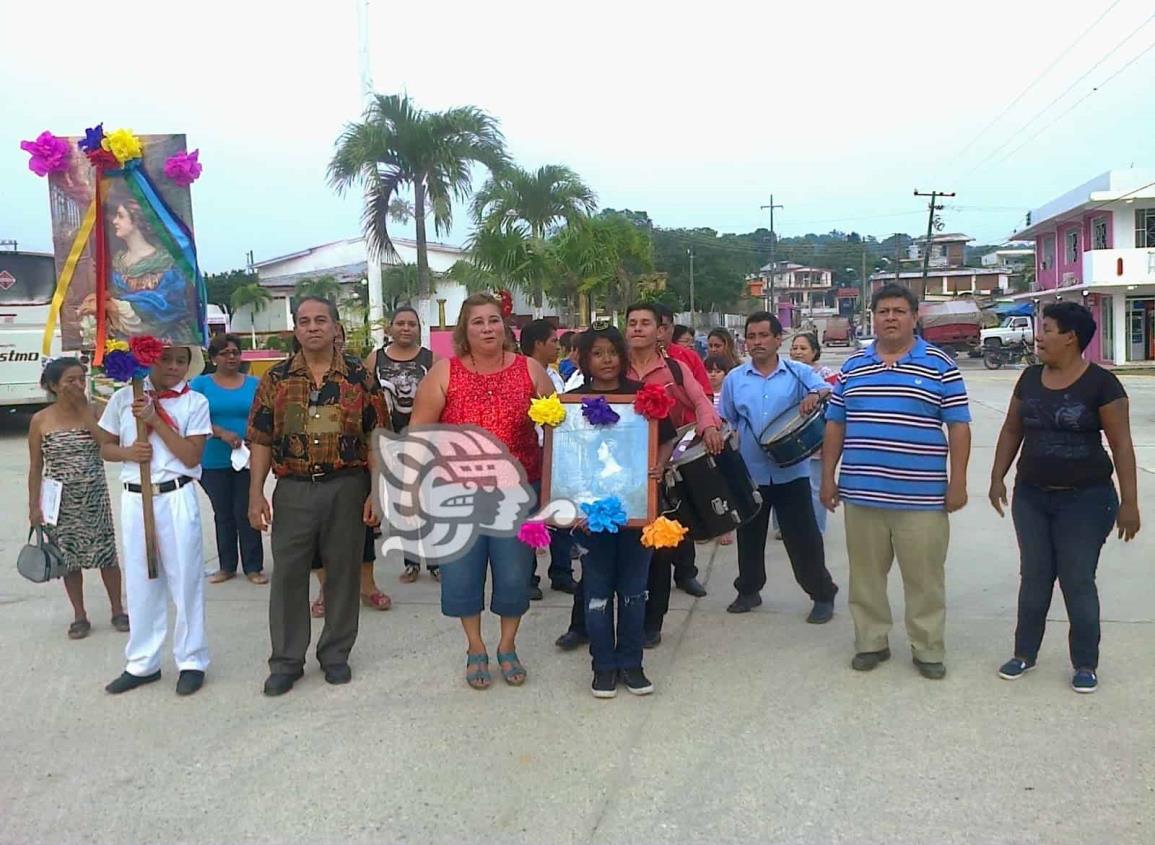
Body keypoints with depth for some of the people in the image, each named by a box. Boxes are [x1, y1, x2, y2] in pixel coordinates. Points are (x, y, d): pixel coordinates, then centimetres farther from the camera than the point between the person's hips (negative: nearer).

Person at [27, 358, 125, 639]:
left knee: (107, 554, 5)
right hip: (59, 501, 0)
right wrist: (33, 505, -1)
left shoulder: (92, 412, -2)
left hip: (94, 497, 0)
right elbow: (35, 467, 2)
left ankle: (117, 610, 20)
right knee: (69, 558, 9)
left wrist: (84, 408, -18)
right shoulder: (40, 421, -3)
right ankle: (80, 616, 23)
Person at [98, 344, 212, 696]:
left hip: (177, 497, -3)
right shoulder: (123, 398, 5)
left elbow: (191, 456, -9)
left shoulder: (195, 402, -2)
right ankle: (142, 663, 24)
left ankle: (191, 661, 16)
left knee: (185, 579, 4)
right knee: (140, 582, 11)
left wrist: (155, 420, -14)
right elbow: (106, 447, 12)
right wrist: (128, 452, -9)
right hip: (135, 498, 3)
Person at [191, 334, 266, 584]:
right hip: (214, 462, 0)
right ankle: (227, 566, 23)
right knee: (223, 514, 12)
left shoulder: (254, 384, 4)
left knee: (246, 513, 2)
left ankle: (254, 567, 12)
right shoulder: (201, 384, 1)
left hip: (247, 459, 0)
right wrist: (222, 433, -21)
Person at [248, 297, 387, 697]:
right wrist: (256, 494, -1)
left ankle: (336, 655, 24)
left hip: (346, 487, -1)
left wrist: (377, 492, -6)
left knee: (343, 572, 8)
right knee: (288, 574, 6)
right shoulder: (276, 379, 5)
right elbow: (261, 440, 6)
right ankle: (286, 661, 20)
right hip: (293, 489, 1)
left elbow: (376, 437, 1)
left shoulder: (359, 376, 1)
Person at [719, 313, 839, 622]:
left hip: (791, 472, -2)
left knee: (803, 536, 2)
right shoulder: (734, 379, 4)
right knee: (749, 536, 15)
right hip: (749, 472, 2)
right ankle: (749, 590, 32)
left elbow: (829, 392, -12)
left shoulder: (798, 373, -1)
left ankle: (823, 594, 17)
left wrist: (816, 395, -34)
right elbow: (725, 424, 10)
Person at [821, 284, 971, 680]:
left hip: (921, 497, -3)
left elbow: (958, 427, 0)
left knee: (924, 577, 6)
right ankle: (871, 642, 26)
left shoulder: (939, 365, 0)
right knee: (866, 574, 12)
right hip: (861, 493, 3)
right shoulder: (853, 366, 9)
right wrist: (828, 477, 8)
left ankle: (928, 649, 21)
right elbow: (835, 425, 12)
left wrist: (957, 482, -5)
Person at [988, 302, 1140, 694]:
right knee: (1034, 578, 12)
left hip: (1085, 499, -4)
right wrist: (997, 477, 7)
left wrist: (1129, 501, -12)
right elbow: (1012, 430, 13)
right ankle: (1025, 653, 25)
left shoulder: (1100, 382, -11)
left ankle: (1085, 664, 19)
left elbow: (1121, 445, -10)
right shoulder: (1030, 378, 4)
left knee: (1078, 582, 3)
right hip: (1031, 497, 5)